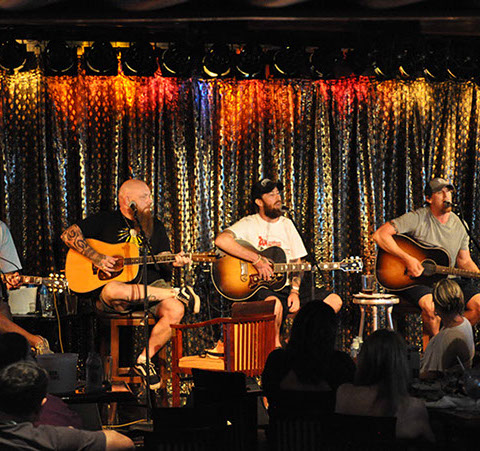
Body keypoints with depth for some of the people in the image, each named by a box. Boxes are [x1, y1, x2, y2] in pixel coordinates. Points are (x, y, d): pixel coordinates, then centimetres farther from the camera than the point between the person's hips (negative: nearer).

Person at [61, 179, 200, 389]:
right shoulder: (105, 221, 7)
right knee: (111, 291, -42)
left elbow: (164, 260, 18)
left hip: (151, 286, 3)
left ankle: (144, 360, -12)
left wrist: (175, 262, -7)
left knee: (175, 310, -30)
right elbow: (69, 234, -1)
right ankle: (178, 293, -27)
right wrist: (97, 258, -12)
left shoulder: (156, 226, 20)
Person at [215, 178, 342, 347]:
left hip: (286, 287, 6)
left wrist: (295, 291, -3)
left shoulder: (287, 224, 17)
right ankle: (275, 346, -14)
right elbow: (221, 240, -22)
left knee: (334, 301, -8)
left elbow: (296, 263, 16)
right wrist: (256, 259, -22)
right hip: (259, 288, -6)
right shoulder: (249, 224, -2)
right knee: (274, 303, -41)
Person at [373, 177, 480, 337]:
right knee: (432, 306, -36)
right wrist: (408, 259, -24)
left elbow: (464, 261, 15)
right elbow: (380, 235, -19)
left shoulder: (458, 225, 7)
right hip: (415, 281, -6)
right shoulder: (418, 218, -11)